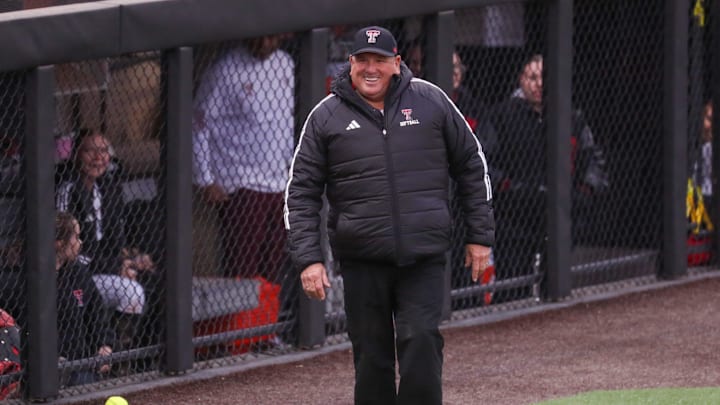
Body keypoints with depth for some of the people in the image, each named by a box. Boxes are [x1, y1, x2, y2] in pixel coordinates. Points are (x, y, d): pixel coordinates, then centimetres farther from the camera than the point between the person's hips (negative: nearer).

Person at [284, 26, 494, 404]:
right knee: (372, 357, 4)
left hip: (424, 256, 0)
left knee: (420, 342, -12)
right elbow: (301, 192, 4)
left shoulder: (431, 101, 5)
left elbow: (472, 164, 12)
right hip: (362, 260, 1)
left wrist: (480, 235, 10)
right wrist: (308, 259, -6)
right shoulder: (327, 116, 3)